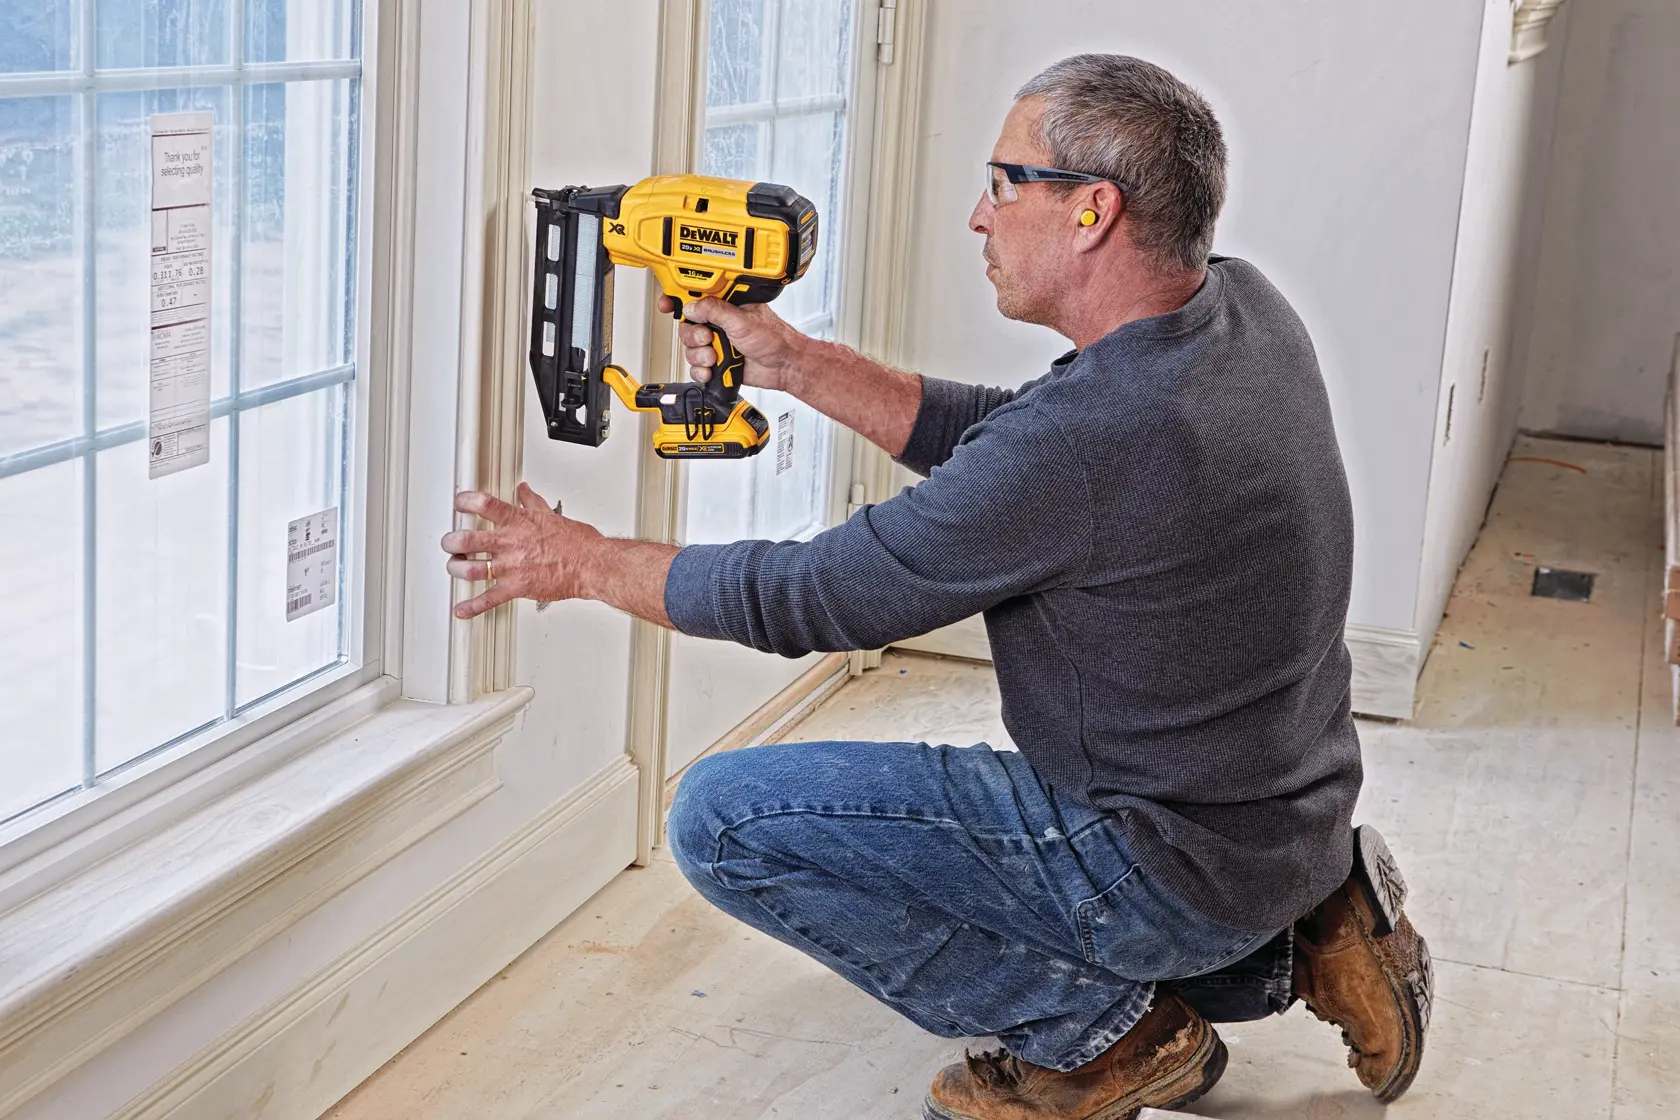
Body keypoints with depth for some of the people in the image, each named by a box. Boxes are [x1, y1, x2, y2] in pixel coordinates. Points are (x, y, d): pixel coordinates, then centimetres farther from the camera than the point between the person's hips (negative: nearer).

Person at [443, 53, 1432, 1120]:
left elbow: (805, 598, -18)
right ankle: (1299, 935, 17)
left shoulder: (1096, 433, -29)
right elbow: (997, 438, 11)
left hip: (1173, 863, -9)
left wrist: (583, 562, -3)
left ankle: (1102, 1027, -2)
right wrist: (792, 361, 8)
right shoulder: (1245, 310, -3)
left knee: (726, 816, -12)